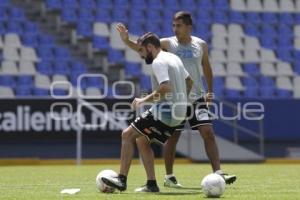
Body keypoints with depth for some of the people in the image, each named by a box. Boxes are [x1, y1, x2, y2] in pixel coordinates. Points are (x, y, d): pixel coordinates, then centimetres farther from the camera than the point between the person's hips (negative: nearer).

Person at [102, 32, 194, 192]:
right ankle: (152, 184, 14)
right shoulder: (174, 58, 16)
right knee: (142, 140, 19)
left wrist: (144, 100, -18)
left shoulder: (158, 62, -14)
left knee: (127, 134, -7)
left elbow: (165, 87, -27)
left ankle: (122, 180, -10)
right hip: (178, 113, 10)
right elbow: (189, 81, 26)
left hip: (165, 111, -10)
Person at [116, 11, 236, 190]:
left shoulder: (201, 45, 4)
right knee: (173, 137, 3)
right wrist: (126, 40, -30)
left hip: (197, 98, 2)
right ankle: (169, 177, 16)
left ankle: (218, 173, -9)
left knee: (208, 133, -9)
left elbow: (207, 68, 16)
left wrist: (210, 91, 11)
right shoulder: (168, 43, -3)